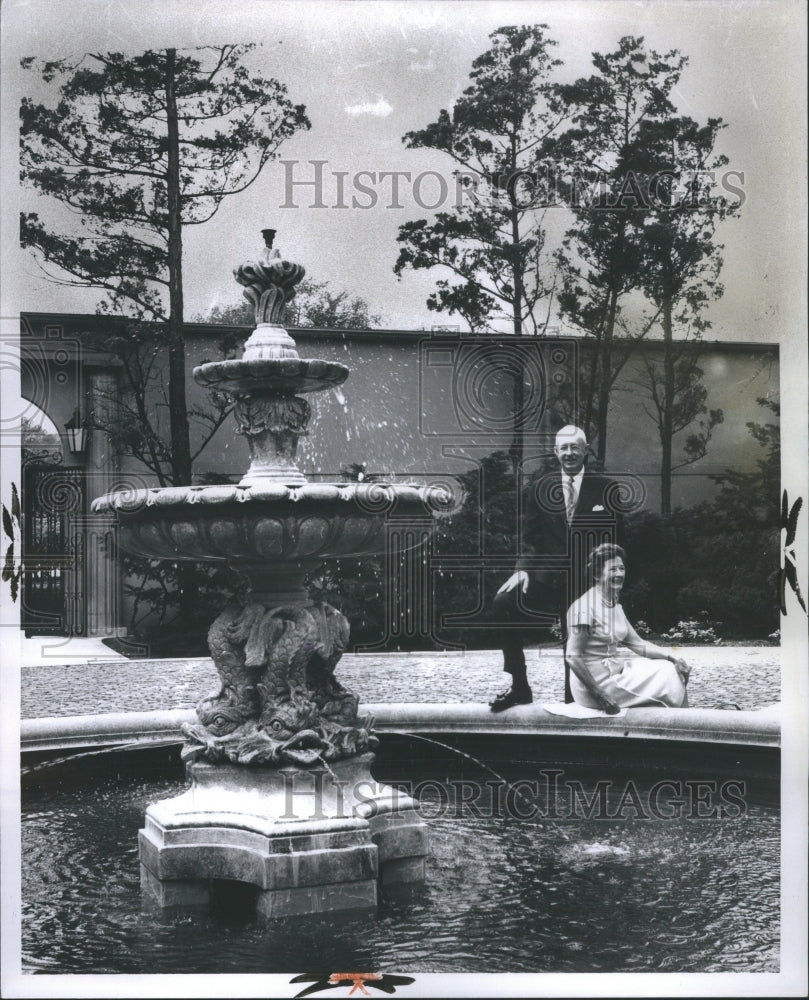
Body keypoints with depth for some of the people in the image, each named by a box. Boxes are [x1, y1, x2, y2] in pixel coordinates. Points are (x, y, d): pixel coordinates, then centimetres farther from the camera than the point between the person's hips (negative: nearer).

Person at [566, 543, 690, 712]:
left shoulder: (615, 605, 11)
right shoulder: (585, 606, -18)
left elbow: (637, 643, 12)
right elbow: (573, 657, -22)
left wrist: (671, 657, -1)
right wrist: (599, 696, -25)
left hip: (614, 668, 9)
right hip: (593, 677, -9)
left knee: (669, 669, 0)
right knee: (665, 679, -8)